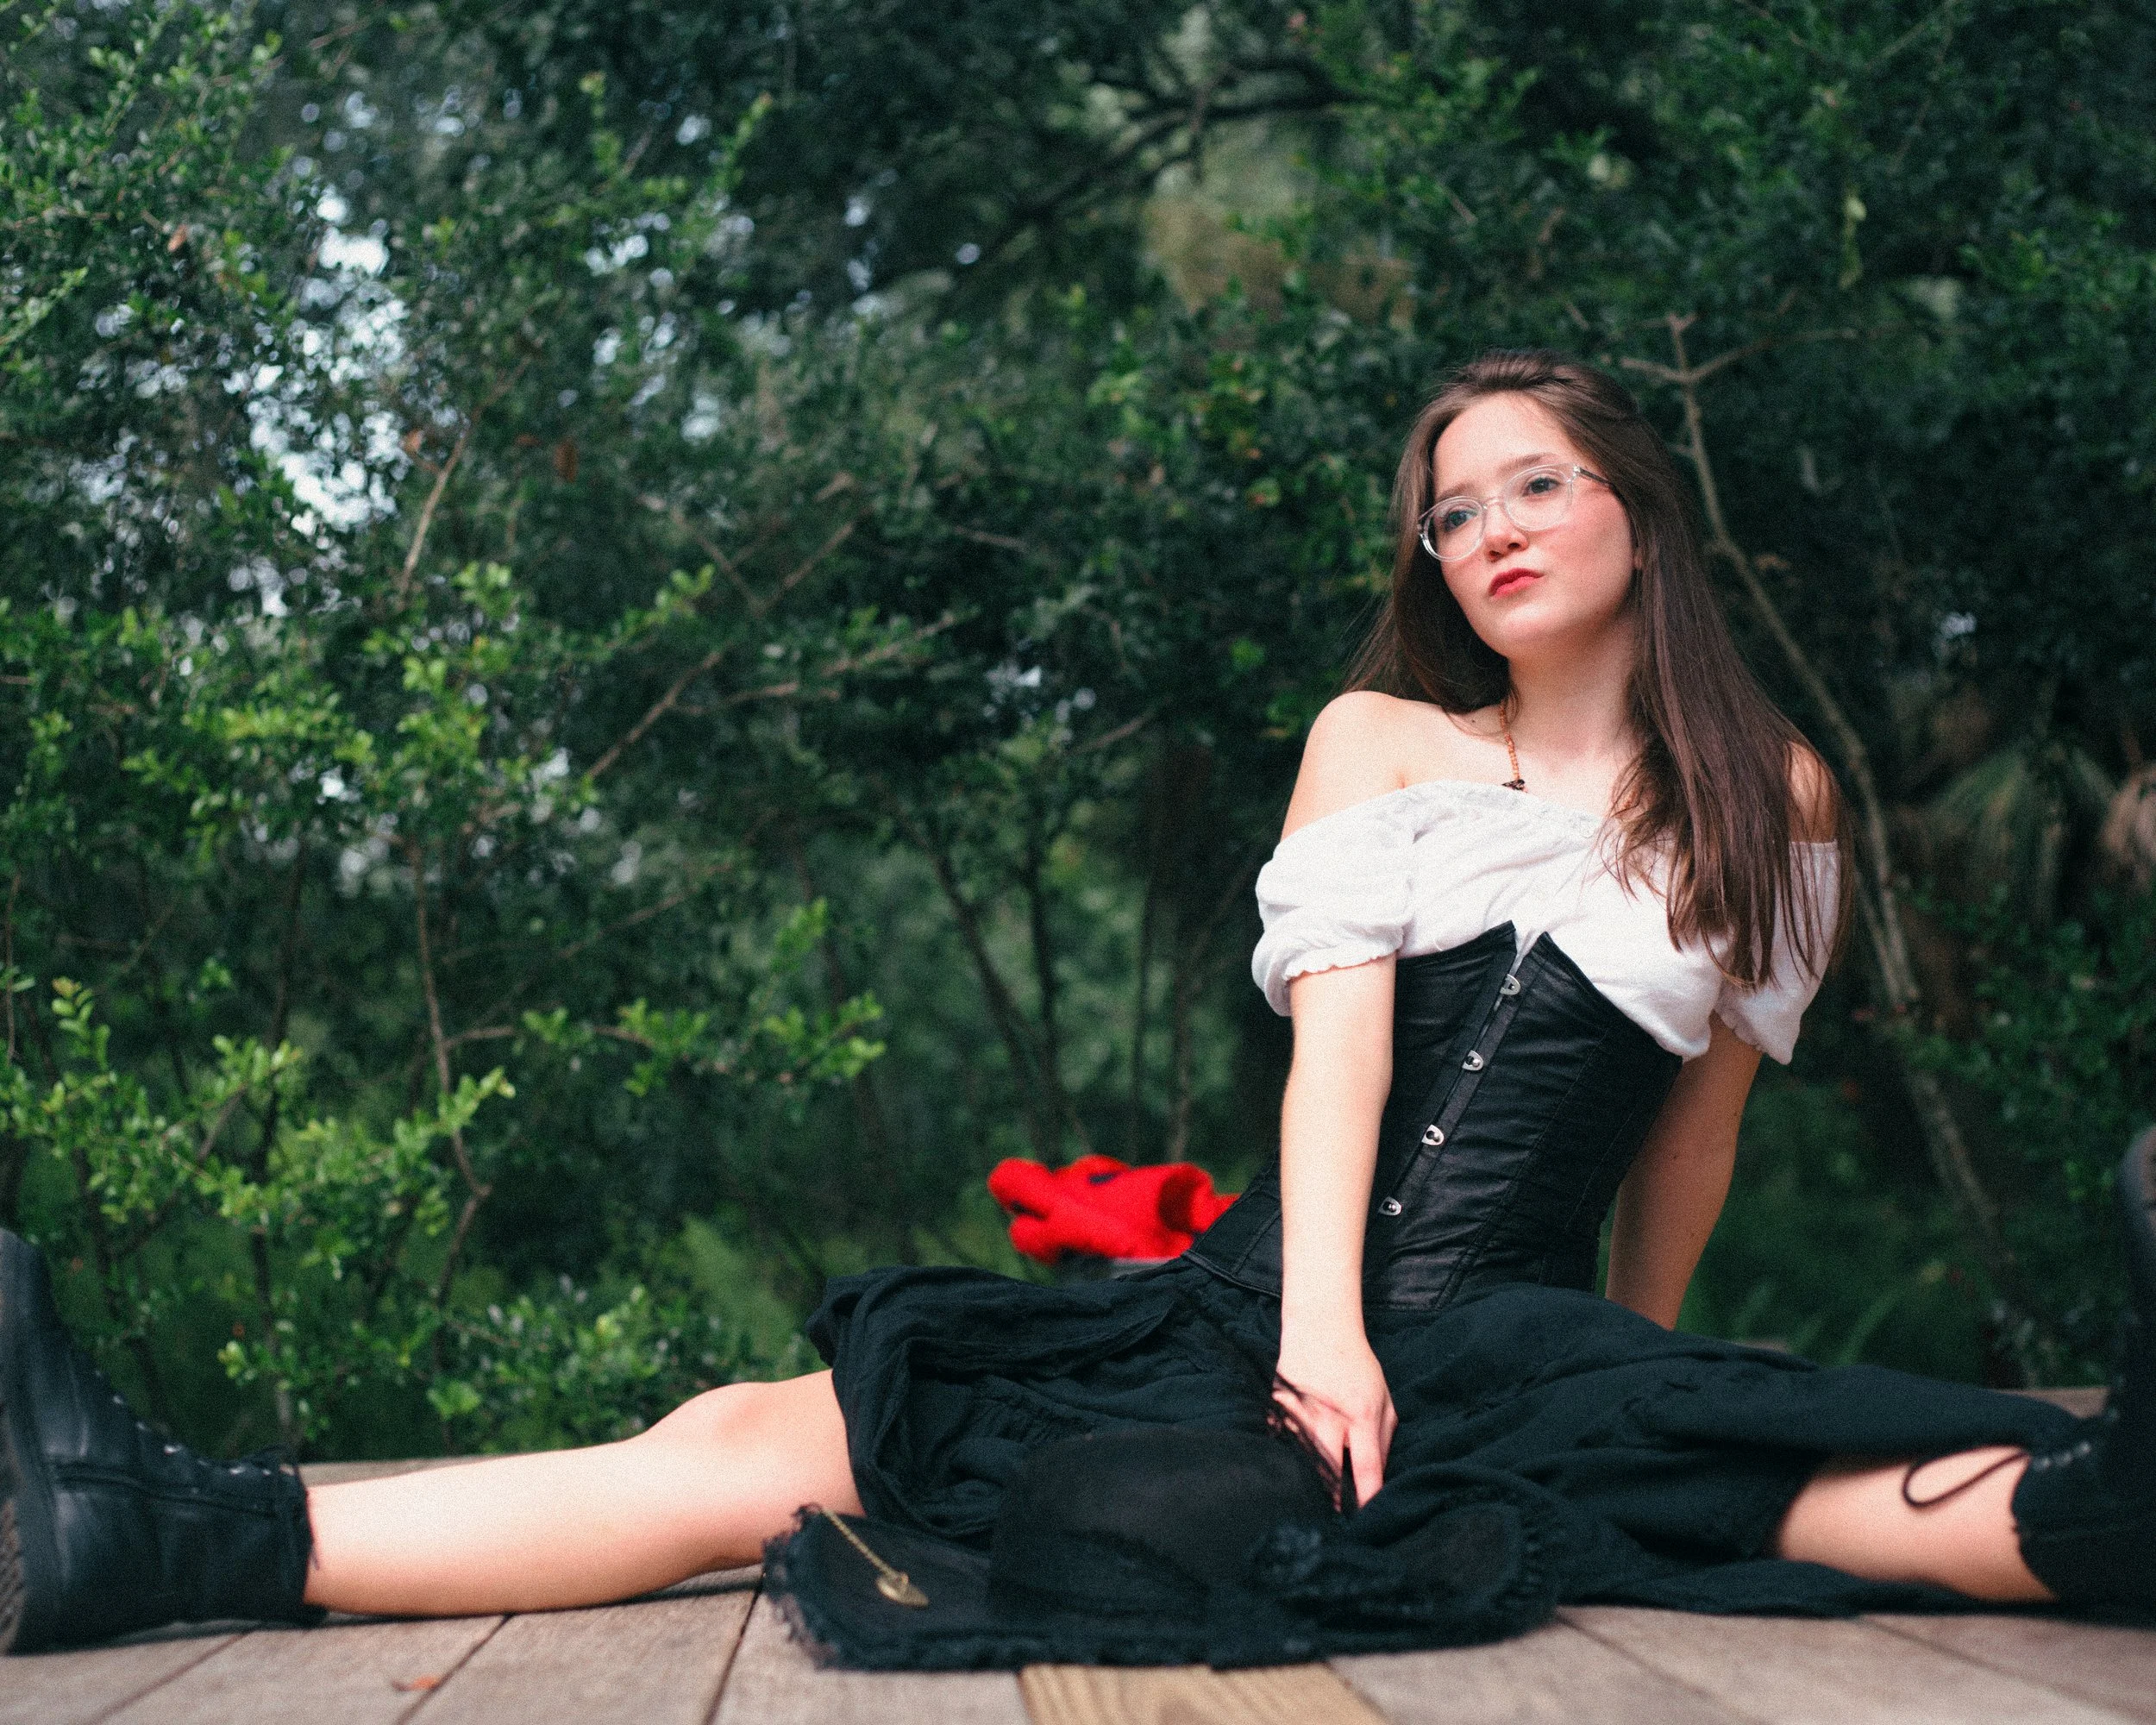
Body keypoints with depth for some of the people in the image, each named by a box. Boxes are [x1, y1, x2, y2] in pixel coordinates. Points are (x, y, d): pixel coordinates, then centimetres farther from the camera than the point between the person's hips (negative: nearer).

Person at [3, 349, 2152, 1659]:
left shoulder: (1770, 804, 12)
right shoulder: (1378, 744, 13)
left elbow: (1700, 1104, 17)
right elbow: (1338, 1028, -1)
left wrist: (1637, 1384, 20)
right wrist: (1321, 1325, -15)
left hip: (1522, 1342, 0)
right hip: (1250, 1307, 0)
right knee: (748, 1446, -17)